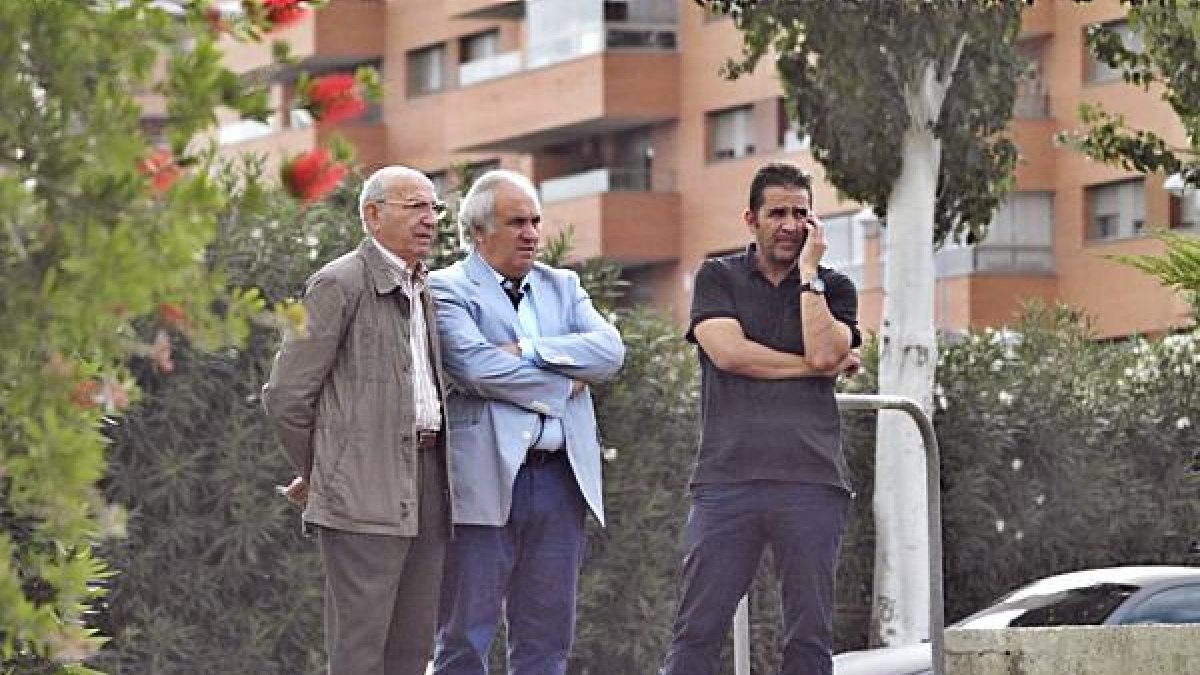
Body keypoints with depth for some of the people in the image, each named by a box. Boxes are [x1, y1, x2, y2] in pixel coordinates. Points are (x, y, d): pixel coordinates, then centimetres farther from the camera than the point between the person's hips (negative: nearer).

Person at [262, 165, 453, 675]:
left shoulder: (423, 290, 19)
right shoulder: (339, 284, -6)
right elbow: (285, 396, -6)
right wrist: (318, 474, 5)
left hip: (427, 480, 8)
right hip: (364, 490, -8)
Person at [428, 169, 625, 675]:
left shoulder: (562, 286, 18)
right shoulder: (448, 289, 0)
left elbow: (610, 350, 2)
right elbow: (477, 367, -16)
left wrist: (529, 350, -9)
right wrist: (561, 386, -6)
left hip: (560, 478, 6)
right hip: (487, 478, -6)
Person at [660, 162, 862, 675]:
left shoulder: (833, 289, 14)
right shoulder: (718, 278, 12)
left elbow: (824, 353, -5)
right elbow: (728, 352, -4)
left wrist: (809, 270, 1)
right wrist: (810, 367, -1)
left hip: (811, 482, 1)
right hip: (726, 476, -1)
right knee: (697, 632, -5)